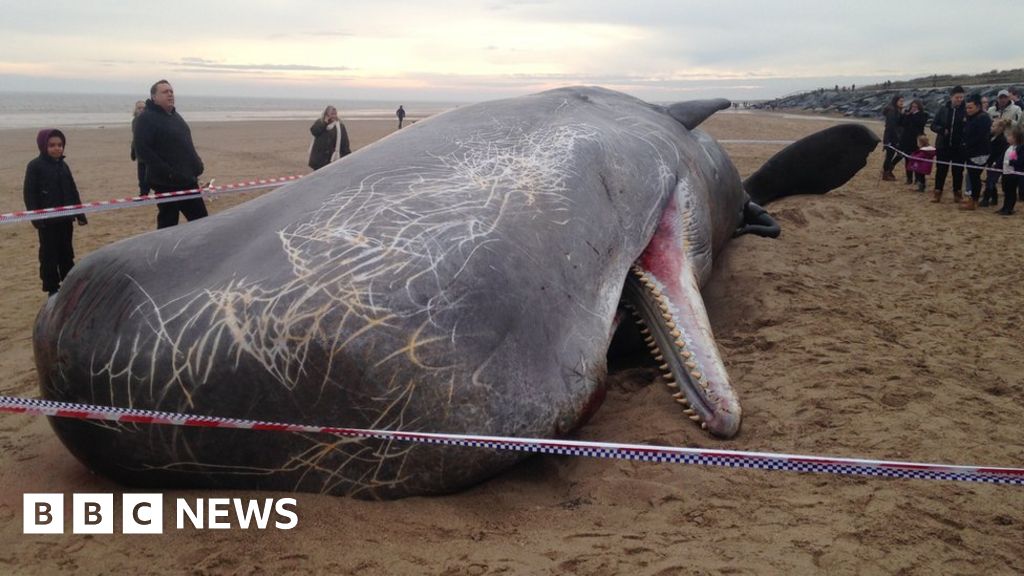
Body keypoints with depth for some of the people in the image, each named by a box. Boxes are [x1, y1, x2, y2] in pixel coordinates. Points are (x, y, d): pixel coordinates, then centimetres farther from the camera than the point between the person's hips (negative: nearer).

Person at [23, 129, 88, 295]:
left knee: (67, 252, 14)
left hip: (65, 218, 5)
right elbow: (29, 194, -10)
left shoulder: (63, 165, 9)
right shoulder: (35, 166, -8)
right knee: (49, 255, 1)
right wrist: (36, 218, -17)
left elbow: (73, 191, 14)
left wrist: (80, 214, 12)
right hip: (47, 219, -5)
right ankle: (52, 288, 8)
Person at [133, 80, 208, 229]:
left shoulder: (174, 115, 17)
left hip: (188, 180, 8)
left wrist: (196, 165, 13)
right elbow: (142, 150, -20)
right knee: (168, 225, 0)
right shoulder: (146, 118, -11)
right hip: (167, 183, -8)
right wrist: (168, 173, -24)